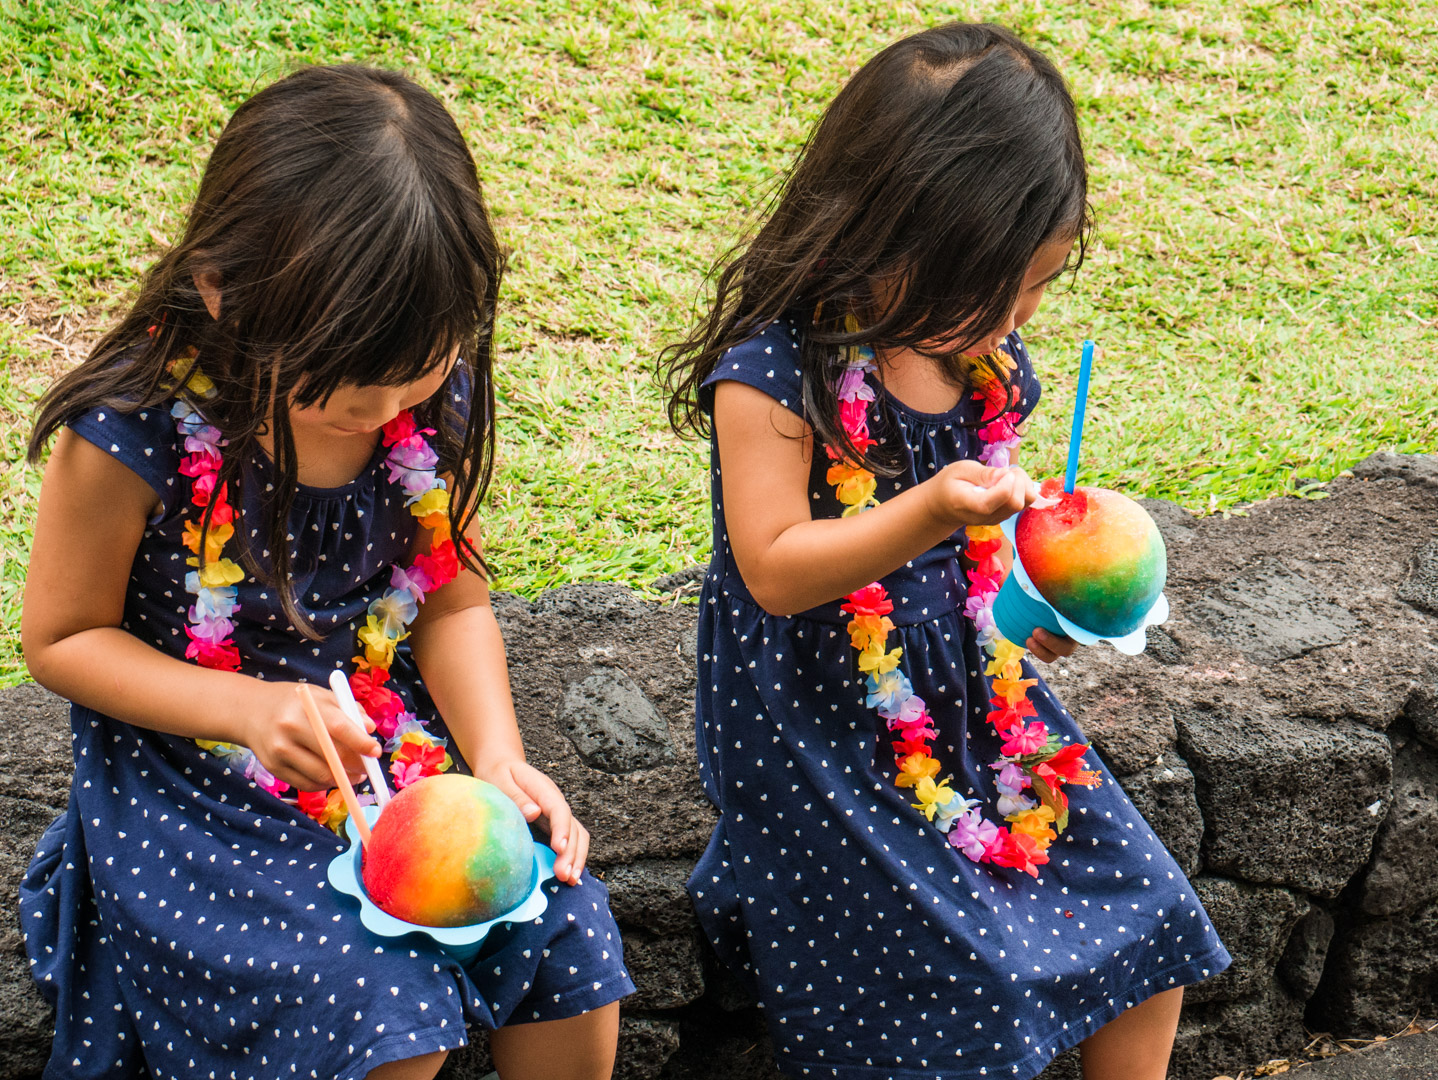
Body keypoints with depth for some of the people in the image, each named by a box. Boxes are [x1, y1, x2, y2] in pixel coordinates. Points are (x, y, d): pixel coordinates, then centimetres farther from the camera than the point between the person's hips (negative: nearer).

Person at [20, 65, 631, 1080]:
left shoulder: (432, 394, -8)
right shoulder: (133, 430, -22)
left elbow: (453, 599, 4)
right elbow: (60, 638, -10)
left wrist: (497, 755, -13)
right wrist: (245, 708, -24)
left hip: (400, 736, 5)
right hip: (196, 783, -4)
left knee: (568, 931, -12)